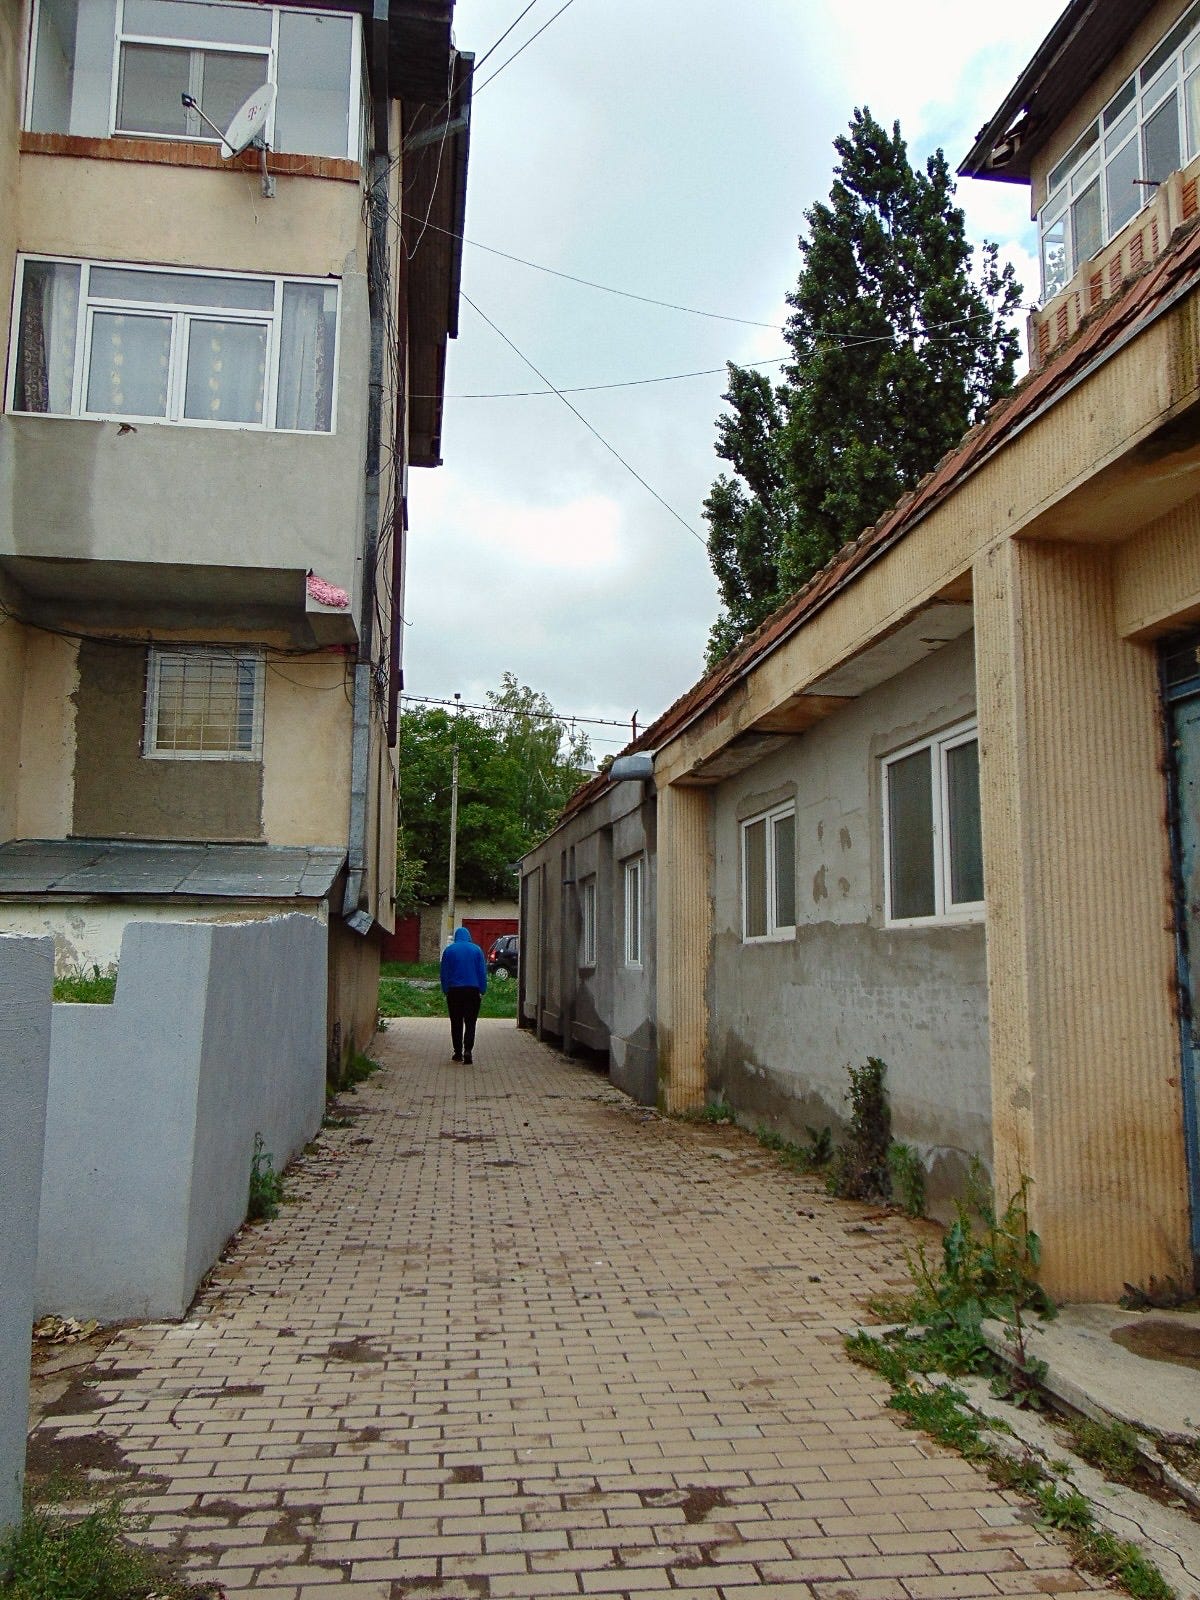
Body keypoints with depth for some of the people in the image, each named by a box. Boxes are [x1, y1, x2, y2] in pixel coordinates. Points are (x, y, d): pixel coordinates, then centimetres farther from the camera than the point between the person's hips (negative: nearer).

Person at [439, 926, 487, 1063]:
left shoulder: (449, 950, 2)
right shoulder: (476, 950, 2)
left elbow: (444, 973, 4)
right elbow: (482, 972, 2)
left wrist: (445, 990, 10)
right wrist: (483, 990, 7)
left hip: (454, 991, 0)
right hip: (472, 990, 0)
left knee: (456, 1023, 9)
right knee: (470, 1022, 1)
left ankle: (458, 1052, 11)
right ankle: (467, 1050, -15)